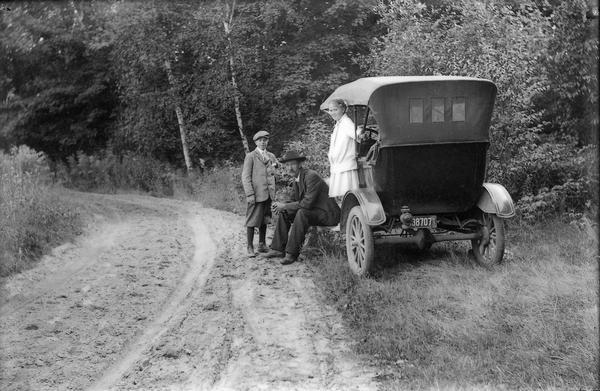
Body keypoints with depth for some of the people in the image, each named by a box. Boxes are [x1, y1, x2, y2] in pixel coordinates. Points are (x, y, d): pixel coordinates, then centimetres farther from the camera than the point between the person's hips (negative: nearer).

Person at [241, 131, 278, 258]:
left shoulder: (271, 156, 16)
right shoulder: (250, 156, -1)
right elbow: (245, 177, -5)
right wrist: (250, 194, -14)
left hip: (268, 194, 5)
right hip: (256, 194, -5)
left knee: (264, 220, 11)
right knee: (252, 221, -3)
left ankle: (262, 245, 20)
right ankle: (250, 248, 3)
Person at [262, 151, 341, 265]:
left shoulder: (311, 176, -22)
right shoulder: (297, 180, 8)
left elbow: (308, 203, -29)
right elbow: (295, 200, 13)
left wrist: (285, 206, -20)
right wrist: (281, 205, -8)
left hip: (327, 213, -10)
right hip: (314, 212, 10)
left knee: (302, 212, -33)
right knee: (284, 213, 3)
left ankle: (292, 253, -27)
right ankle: (278, 249, 1)